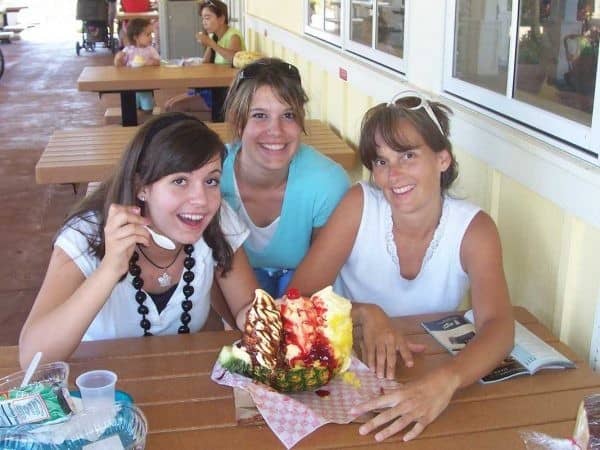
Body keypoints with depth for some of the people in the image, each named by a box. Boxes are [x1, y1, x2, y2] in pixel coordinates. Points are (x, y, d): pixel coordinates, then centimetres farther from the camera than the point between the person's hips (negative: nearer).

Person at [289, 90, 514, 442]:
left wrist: (445, 380, -45)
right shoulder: (359, 205, -12)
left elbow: (499, 326, -26)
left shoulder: (473, 229, -12)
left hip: (430, 370, 3)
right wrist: (365, 314, -30)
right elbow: (298, 296, -13)